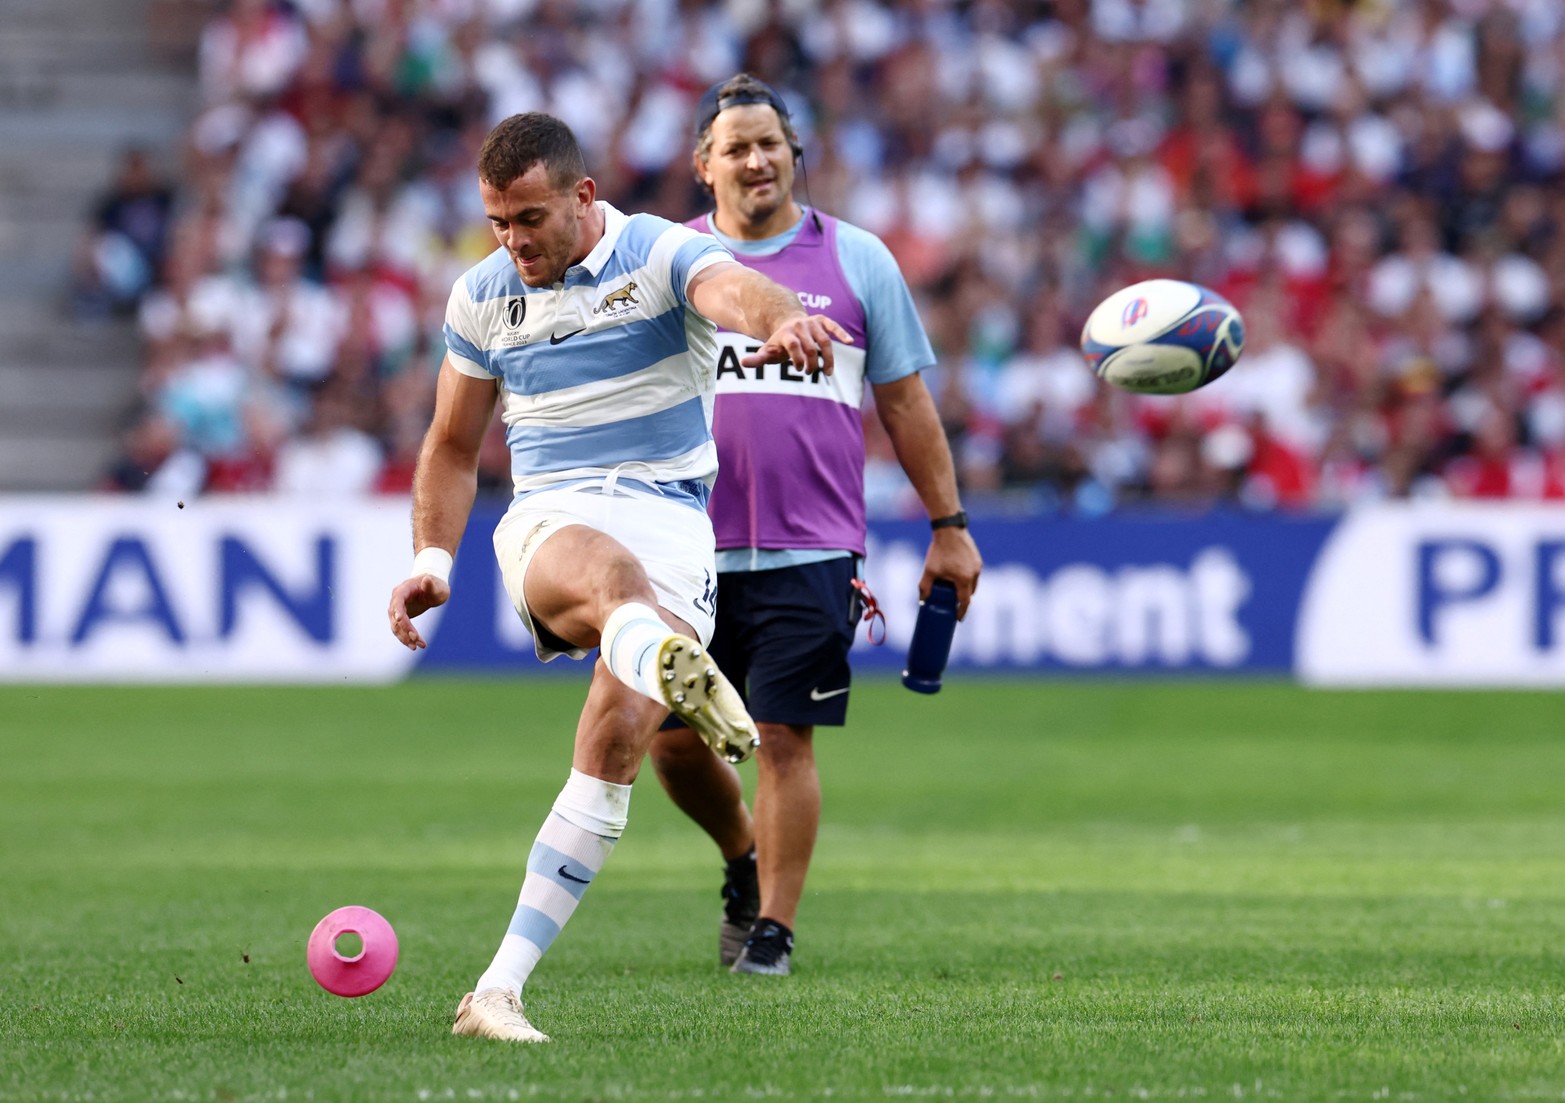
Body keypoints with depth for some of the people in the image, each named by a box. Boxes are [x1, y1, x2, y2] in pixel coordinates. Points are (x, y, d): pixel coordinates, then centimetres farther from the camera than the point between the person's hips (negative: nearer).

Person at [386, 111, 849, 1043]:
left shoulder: (664, 257, -2)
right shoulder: (481, 298, 12)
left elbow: (734, 291, -27)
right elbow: (454, 447, 24)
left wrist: (782, 322, -52)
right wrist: (431, 561, 8)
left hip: (670, 519, -1)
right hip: (549, 520, 1)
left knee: (618, 740, -19)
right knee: (605, 567, -39)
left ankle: (500, 989, -16)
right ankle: (676, 669, -77)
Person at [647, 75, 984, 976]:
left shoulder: (855, 260, 7)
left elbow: (905, 400, 11)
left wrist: (949, 527, 8)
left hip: (810, 553, -2)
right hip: (690, 551, 2)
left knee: (784, 739, -6)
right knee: (674, 741, 3)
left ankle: (774, 928, 4)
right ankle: (744, 857, 31)